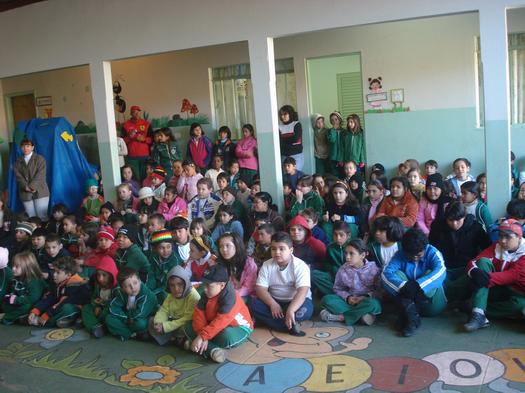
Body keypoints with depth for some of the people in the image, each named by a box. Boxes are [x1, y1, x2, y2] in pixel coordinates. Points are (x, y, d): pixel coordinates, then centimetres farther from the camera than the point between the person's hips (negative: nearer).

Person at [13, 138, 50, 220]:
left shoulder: (40, 159, 7)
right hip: (25, 193, 3)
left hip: (40, 191, -3)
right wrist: (26, 187, -13)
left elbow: (40, 175, -5)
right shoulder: (17, 162, 17)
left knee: (42, 217, -7)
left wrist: (32, 186, -17)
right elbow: (18, 176, 4)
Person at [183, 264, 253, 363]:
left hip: (239, 328, -7)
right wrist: (202, 335, -27)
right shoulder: (207, 295, -6)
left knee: (227, 336, -41)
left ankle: (194, 345, -18)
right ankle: (212, 350, -26)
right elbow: (199, 315, -11)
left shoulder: (230, 297, -28)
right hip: (215, 327, 7)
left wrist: (202, 337, -37)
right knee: (188, 326, -8)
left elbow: (221, 321, -35)